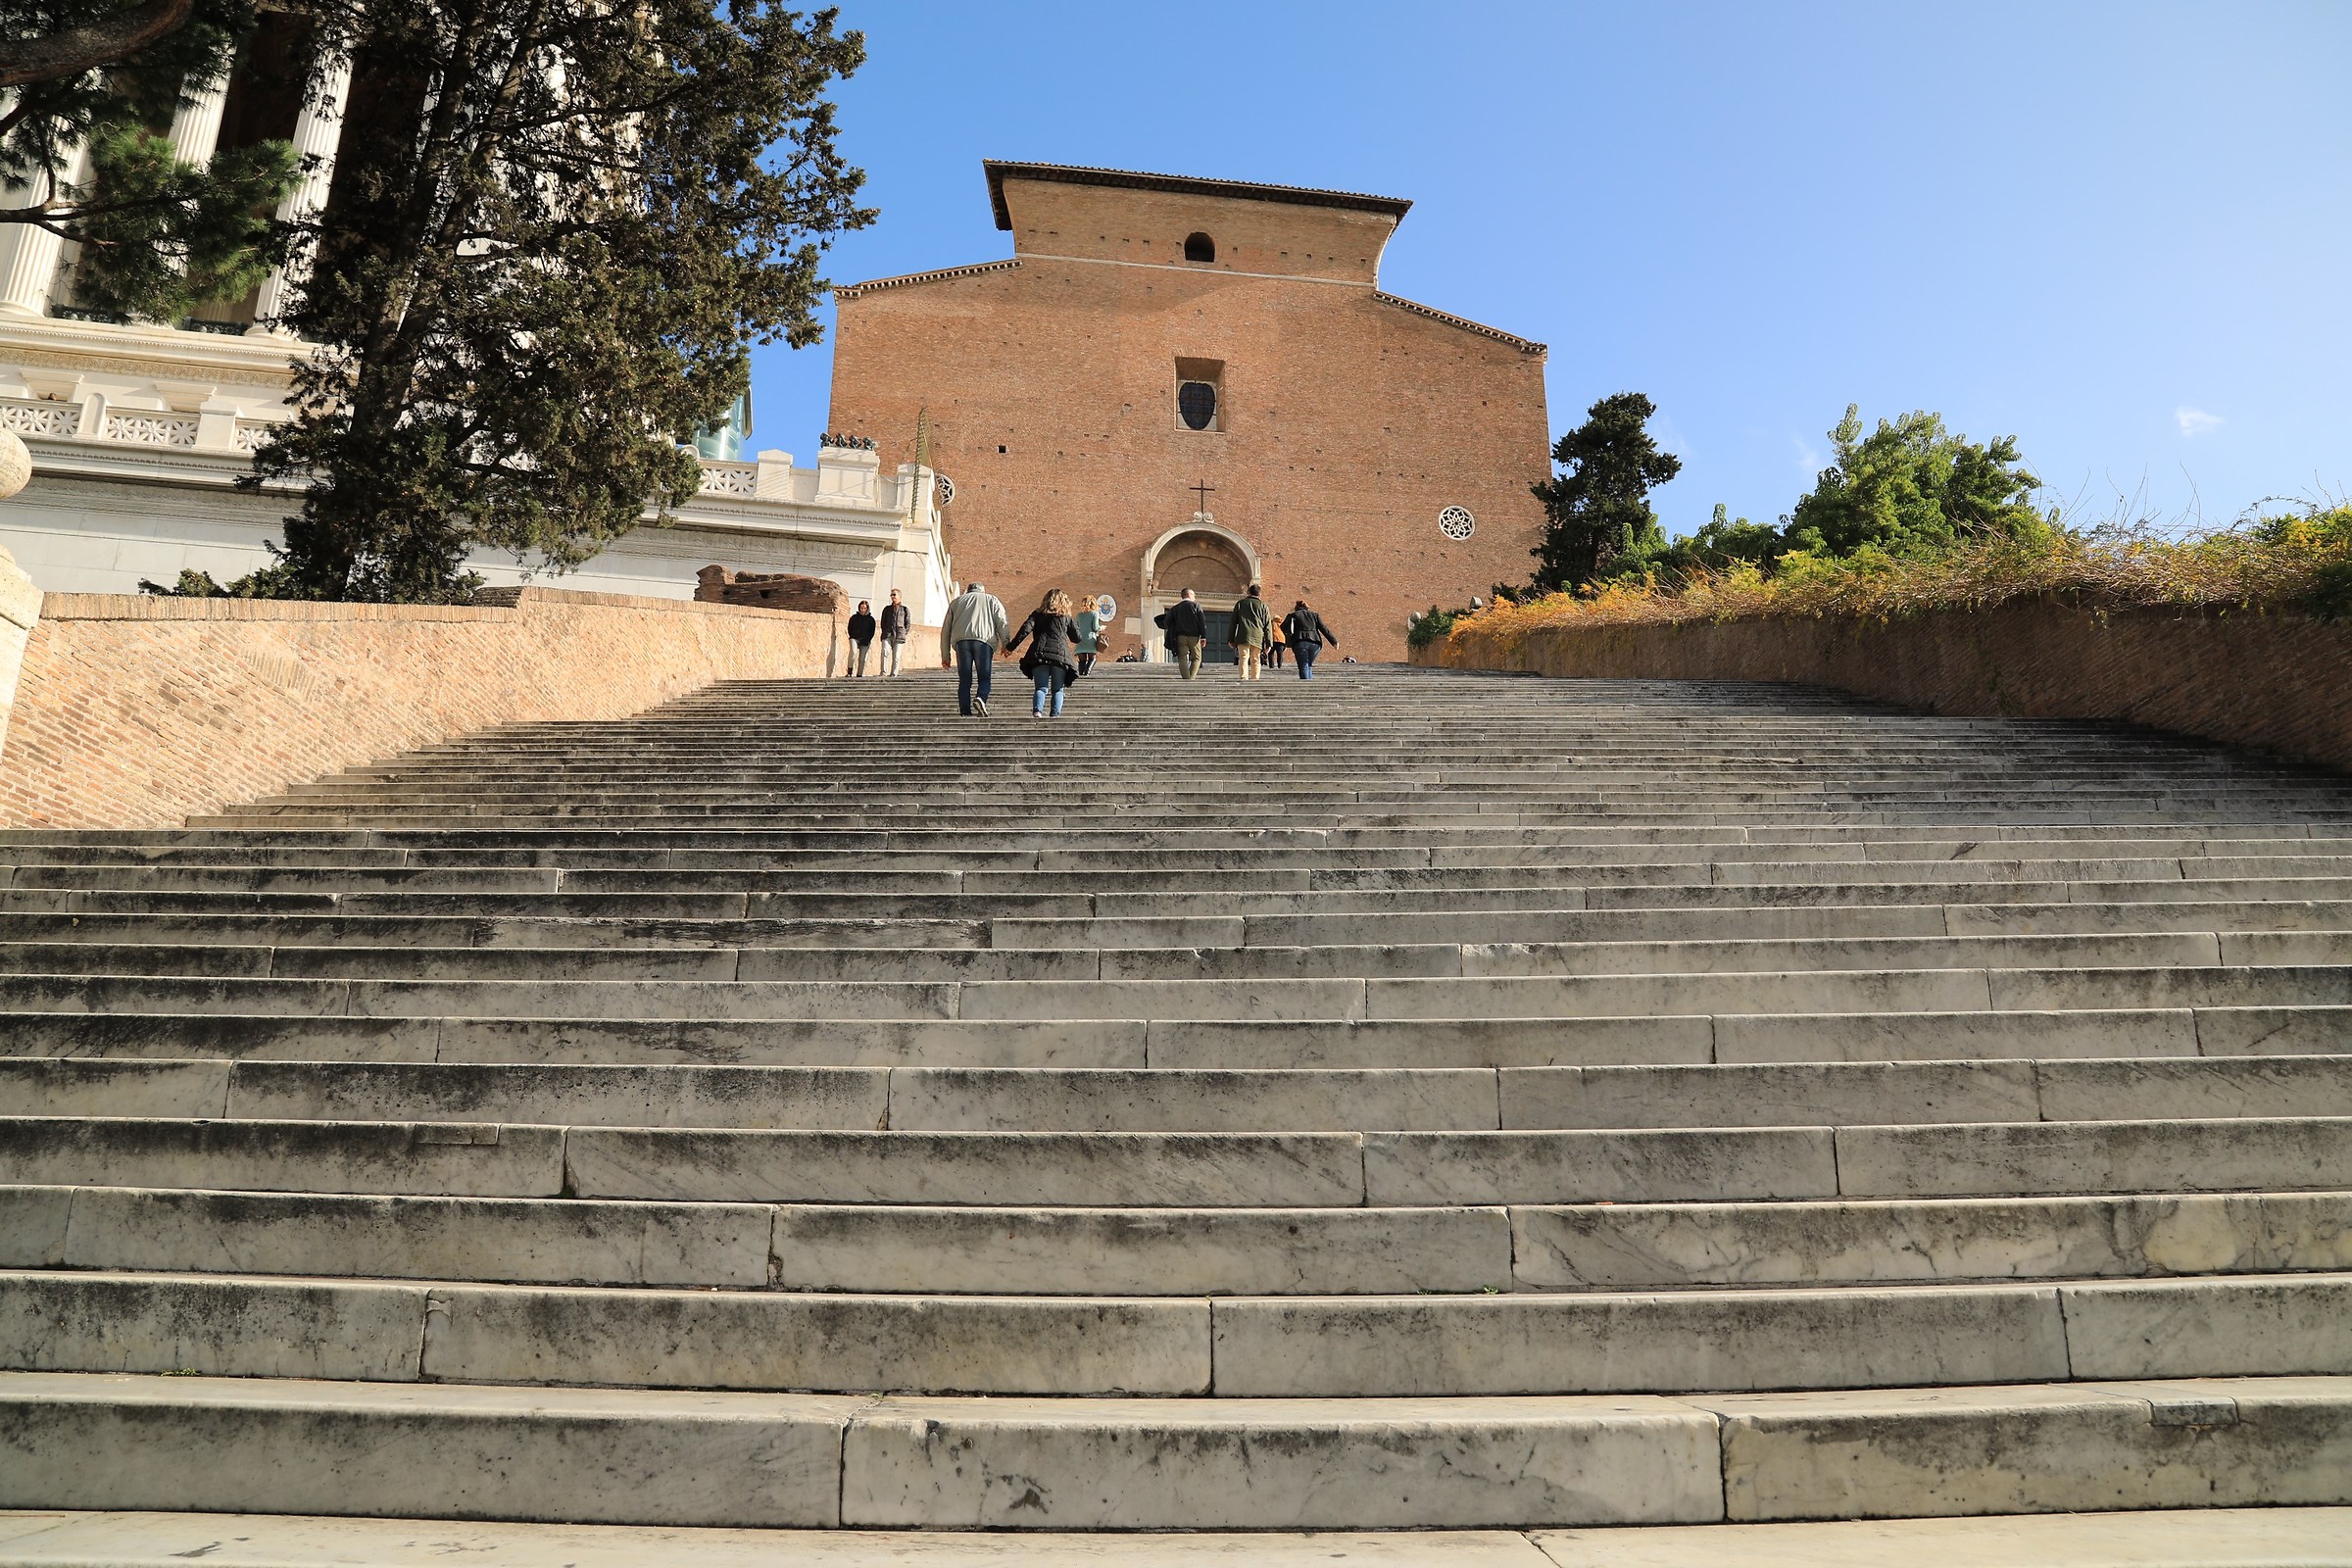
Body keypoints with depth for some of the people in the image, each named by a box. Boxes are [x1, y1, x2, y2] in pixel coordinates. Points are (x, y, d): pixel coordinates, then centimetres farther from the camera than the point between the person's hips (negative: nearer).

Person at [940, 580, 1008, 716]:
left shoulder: (956, 601, 29)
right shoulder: (992, 599, 25)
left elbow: (945, 630, 24)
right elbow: (1002, 623, 8)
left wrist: (945, 656, 25)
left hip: (961, 641, 2)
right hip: (984, 640, -1)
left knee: (964, 680, 5)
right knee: (984, 678, 4)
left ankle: (965, 712, -5)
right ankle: (981, 698, -24)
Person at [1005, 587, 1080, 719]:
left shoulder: (1037, 614, 16)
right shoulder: (1066, 617, 16)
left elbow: (1026, 629, 2)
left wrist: (1010, 647, 2)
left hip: (1040, 654, 1)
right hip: (1061, 655, -1)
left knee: (1041, 688, 1)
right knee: (1057, 689, 7)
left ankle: (1037, 710, -25)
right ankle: (1055, 715, -10)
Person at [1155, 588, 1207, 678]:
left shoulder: (1175, 608, 14)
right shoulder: (1196, 605, 6)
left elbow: (1166, 622, 7)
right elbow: (1202, 621, -3)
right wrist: (1203, 636, -6)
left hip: (1180, 636, 2)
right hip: (1194, 636, -2)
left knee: (1182, 658, 1)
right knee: (1196, 658, 8)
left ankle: (1186, 678, -13)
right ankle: (1191, 678, -8)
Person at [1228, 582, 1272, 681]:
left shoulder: (1240, 603, 13)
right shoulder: (1263, 606, 11)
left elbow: (1233, 622, 12)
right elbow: (1268, 626, 8)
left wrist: (1231, 639, 14)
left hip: (1242, 637, -1)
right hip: (1258, 638, 1)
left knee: (1243, 659, -7)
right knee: (1255, 661, 8)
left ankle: (1244, 678, -22)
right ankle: (1254, 679, 4)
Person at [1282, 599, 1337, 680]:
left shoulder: (1293, 615, 12)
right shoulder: (1315, 615, 20)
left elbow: (1283, 628, 0)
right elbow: (1324, 629, 12)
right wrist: (1334, 641, 10)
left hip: (1300, 644, -3)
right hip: (1315, 643, 3)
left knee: (1303, 667, -4)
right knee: (1309, 666, 19)